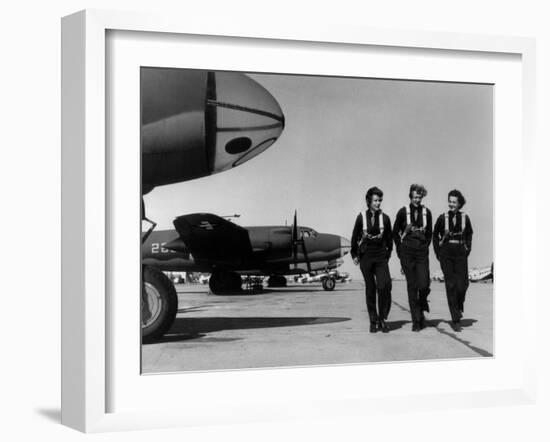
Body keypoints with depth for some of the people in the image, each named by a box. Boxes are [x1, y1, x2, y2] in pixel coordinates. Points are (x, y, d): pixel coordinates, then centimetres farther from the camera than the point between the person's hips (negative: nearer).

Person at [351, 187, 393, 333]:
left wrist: (388, 253, 12)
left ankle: (382, 319, -2)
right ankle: (373, 321, 13)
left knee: (385, 286, -16)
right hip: (366, 256, 0)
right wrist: (354, 254, 10)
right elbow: (355, 237, 9)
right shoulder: (361, 217, -1)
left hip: (381, 256, 0)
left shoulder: (385, 218, 2)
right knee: (370, 289, 4)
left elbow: (389, 238, 13)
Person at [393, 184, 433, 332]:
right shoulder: (403, 212, -1)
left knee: (424, 285, -10)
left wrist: (425, 247, 9)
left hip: (422, 253, 1)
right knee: (412, 286, -1)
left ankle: (421, 307, 22)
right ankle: (416, 320, 5)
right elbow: (395, 232, 8)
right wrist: (400, 249, 4)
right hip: (407, 253, -1)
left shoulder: (426, 212, 4)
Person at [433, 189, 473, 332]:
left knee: (462, 285, -9)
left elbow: (469, 234, 18)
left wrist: (467, 250, 9)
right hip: (446, 254, -1)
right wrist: (438, 253, 4)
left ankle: (459, 307, 24)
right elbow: (435, 235, 11)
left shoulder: (465, 218, 3)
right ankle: (455, 320, -1)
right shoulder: (442, 218, -1)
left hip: (460, 254, 1)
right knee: (451, 285, -5)